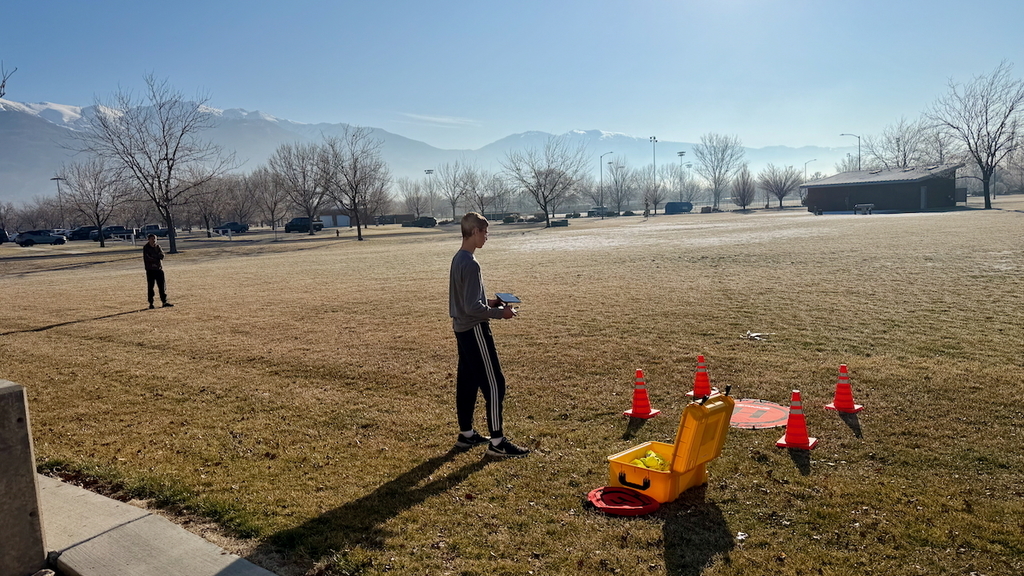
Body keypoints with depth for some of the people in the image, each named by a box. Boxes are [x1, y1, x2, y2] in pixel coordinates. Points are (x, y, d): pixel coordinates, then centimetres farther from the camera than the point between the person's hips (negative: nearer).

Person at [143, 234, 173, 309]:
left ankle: (164, 302, 9)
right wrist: (157, 257, -12)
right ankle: (151, 303, 8)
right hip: (150, 270, -3)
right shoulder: (146, 248, -1)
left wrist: (153, 256, -15)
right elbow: (146, 258, -15)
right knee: (150, 287, 1)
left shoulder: (158, 246, 9)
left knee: (162, 286, 4)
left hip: (159, 269, 3)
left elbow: (162, 256, -4)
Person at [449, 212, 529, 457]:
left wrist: (488, 303, 14)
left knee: (467, 382, 16)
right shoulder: (470, 264, -21)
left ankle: (466, 434, 27)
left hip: (462, 329, 10)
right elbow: (473, 308, -23)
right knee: (494, 384, -4)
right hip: (475, 330, -10)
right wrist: (500, 313, -13)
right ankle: (497, 442, 2)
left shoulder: (458, 259, 9)